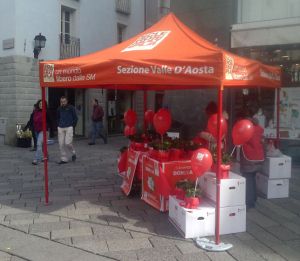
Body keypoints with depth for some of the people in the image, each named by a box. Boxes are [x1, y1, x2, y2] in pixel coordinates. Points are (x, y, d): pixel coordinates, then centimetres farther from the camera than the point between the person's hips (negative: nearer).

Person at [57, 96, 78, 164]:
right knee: (61, 144, 1)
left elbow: (75, 118, 2)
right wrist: (58, 126, 12)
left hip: (69, 128, -4)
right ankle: (64, 159, 11)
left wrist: (73, 126, -3)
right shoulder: (59, 109, 10)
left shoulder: (71, 108, -2)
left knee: (68, 143, -12)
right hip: (60, 128, 4)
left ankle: (73, 153, 17)